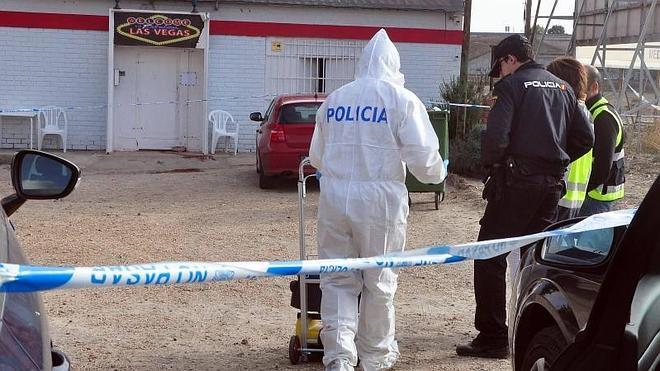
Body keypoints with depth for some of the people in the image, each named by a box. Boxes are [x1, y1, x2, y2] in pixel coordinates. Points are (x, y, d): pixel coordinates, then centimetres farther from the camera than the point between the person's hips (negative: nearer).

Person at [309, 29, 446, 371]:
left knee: (338, 279, 11)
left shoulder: (334, 99, 10)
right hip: (379, 200, -3)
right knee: (379, 281, 12)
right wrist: (438, 174, 16)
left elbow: (316, 156, 18)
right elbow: (423, 156, -6)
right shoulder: (402, 99, -3)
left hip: (334, 198, 3)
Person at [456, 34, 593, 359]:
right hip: (552, 183, 7)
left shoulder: (511, 85, -5)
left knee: (490, 258, -3)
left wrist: (490, 164, 0)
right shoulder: (562, 87, 16)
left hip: (516, 180, -7)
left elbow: (496, 135, -18)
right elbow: (585, 137, 14)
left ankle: (492, 338, -6)